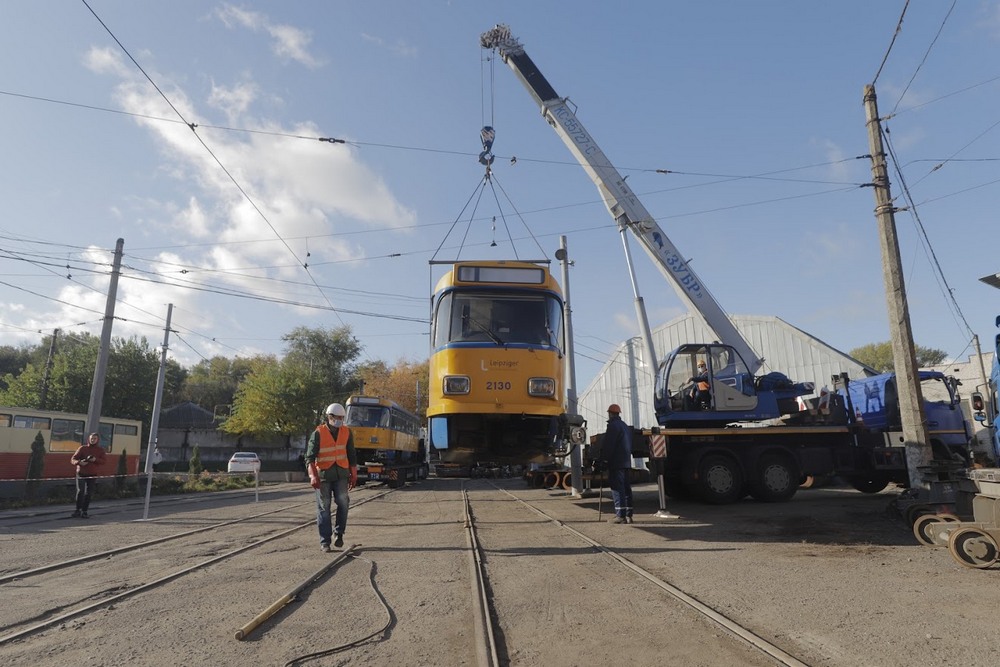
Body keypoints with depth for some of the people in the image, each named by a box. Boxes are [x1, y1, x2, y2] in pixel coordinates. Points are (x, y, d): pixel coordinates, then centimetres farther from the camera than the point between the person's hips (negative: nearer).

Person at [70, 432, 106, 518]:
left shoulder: (100, 450, 6)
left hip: (92, 475, 1)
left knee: (88, 493, 2)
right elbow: (73, 459, -2)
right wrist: (79, 462, -23)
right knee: (80, 491, -12)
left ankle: (84, 511, 11)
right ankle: (78, 510, 2)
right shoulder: (83, 448, 1)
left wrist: (95, 460, -22)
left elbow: (103, 461, -2)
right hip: (81, 473, -1)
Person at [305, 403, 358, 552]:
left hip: (341, 474, 2)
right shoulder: (318, 434, -6)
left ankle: (338, 532, 11)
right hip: (323, 475, -2)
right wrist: (313, 476, -20)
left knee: (343, 503, -10)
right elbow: (310, 457, -8)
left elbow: (351, 455, 13)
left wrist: (353, 475, 11)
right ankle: (325, 541, 10)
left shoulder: (346, 432, 5)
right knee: (323, 507, 1)